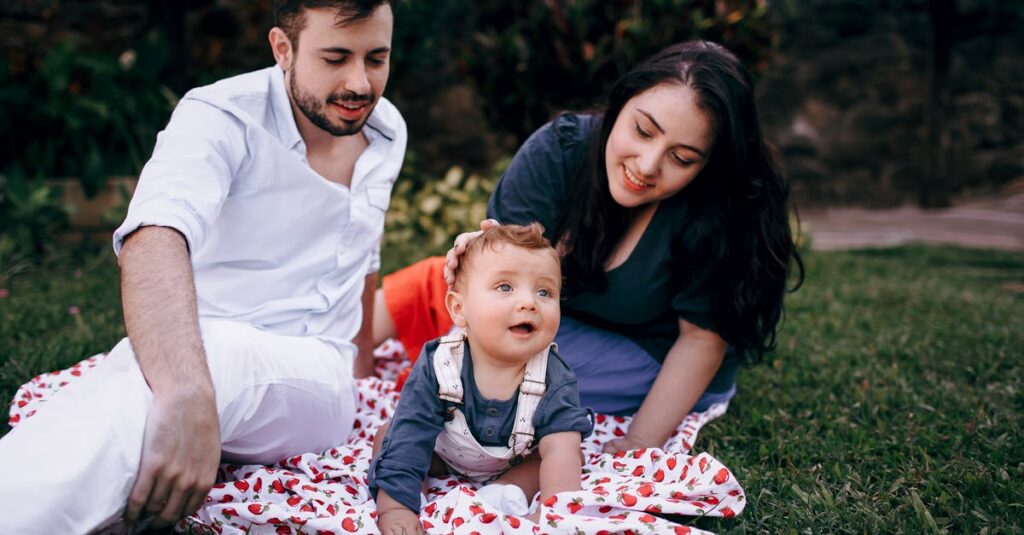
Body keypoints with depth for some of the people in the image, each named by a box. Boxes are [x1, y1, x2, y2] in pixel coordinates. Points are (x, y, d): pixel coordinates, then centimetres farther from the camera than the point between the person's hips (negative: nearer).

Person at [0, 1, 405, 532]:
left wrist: (361, 361, 30)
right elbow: (154, 242, -35)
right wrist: (187, 396, -52)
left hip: (317, 378, 2)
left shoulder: (388, 132, 8)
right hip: (199, 349, -2)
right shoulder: (221, 117, -13)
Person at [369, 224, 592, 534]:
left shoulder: (554, 381, -31)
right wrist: (395, 506, -41)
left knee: (568, 456, -19)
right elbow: (407, 441, -33)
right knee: (387, 436, -11)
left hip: (517, 463, 0)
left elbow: (560, 450, -40)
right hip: (442, 455, 0)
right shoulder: (437, 367, -32)